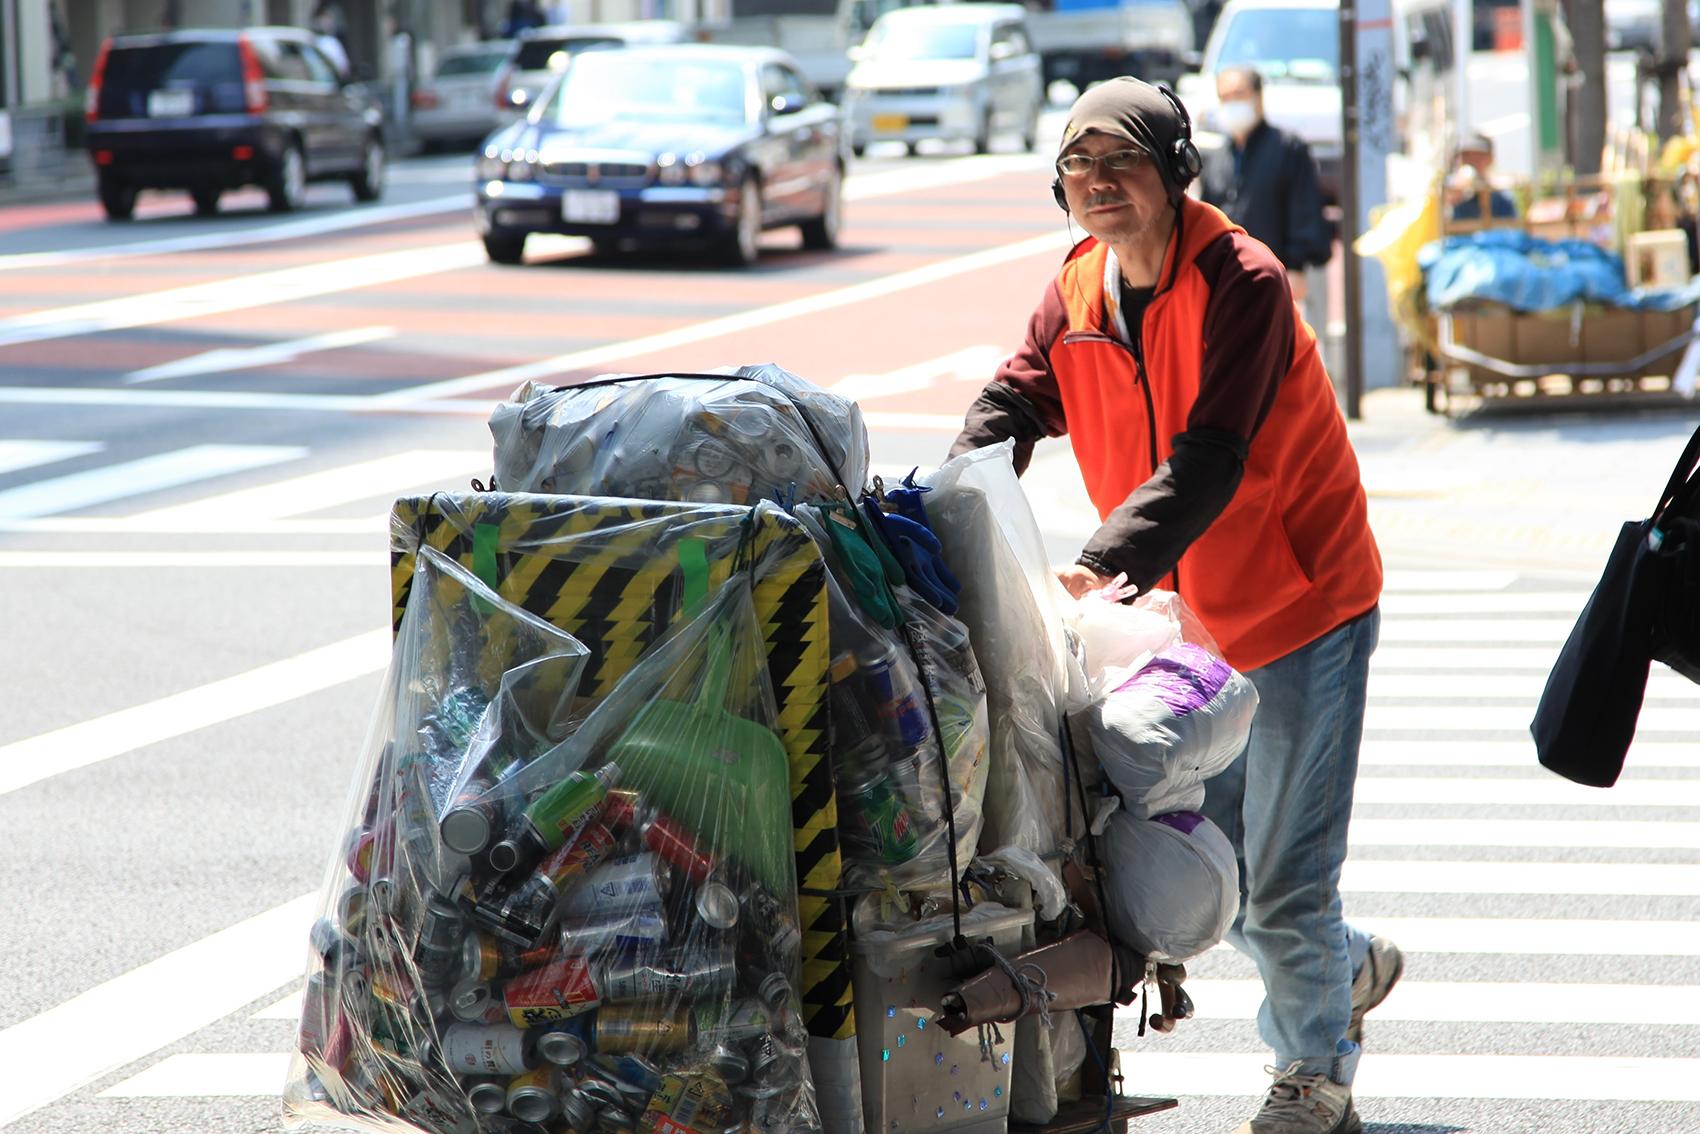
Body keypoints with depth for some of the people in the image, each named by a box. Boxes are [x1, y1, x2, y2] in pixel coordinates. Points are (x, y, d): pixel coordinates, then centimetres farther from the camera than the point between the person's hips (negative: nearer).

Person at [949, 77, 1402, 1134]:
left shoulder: (1241, 281, -21)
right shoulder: (1077, 292, 2)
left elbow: (1209, 459, -30)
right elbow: (1011, 406, -3)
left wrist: (1108, 562, -42)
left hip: (1301, 605, -7)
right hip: (1192, 615, 7)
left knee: (1281, 878, -2)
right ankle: (1350, 966, 39)